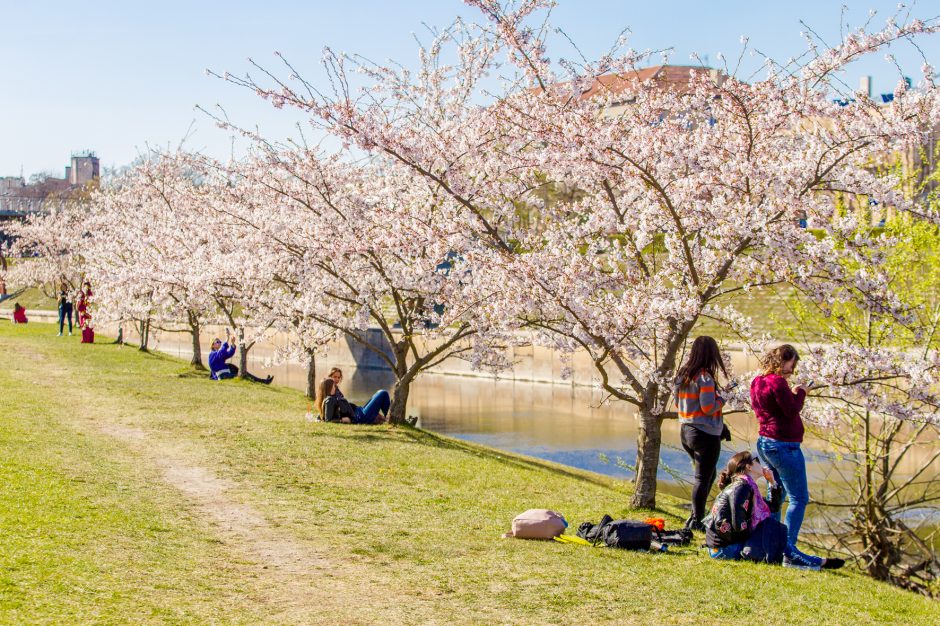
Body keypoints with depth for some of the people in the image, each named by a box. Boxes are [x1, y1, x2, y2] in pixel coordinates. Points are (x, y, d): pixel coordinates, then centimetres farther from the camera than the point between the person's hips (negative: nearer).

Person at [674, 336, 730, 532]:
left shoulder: (682, 374, 7)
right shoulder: (705, 377, -17)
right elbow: (708, 408, -21)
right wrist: (721, 399, -1)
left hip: (686, 432, 8)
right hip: (705, 434, -8)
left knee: (706, 475, 20)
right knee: (703, 479, 1)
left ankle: (696, 516, 20)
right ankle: (696, 521, 4)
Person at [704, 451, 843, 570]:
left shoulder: (750, 487, 12)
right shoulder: (741, 487, -18)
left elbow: (774, 506, 25)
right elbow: (739, 525, -25)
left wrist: (772, 482, 15)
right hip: (724, 548, -10)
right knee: (774, 532, -10)